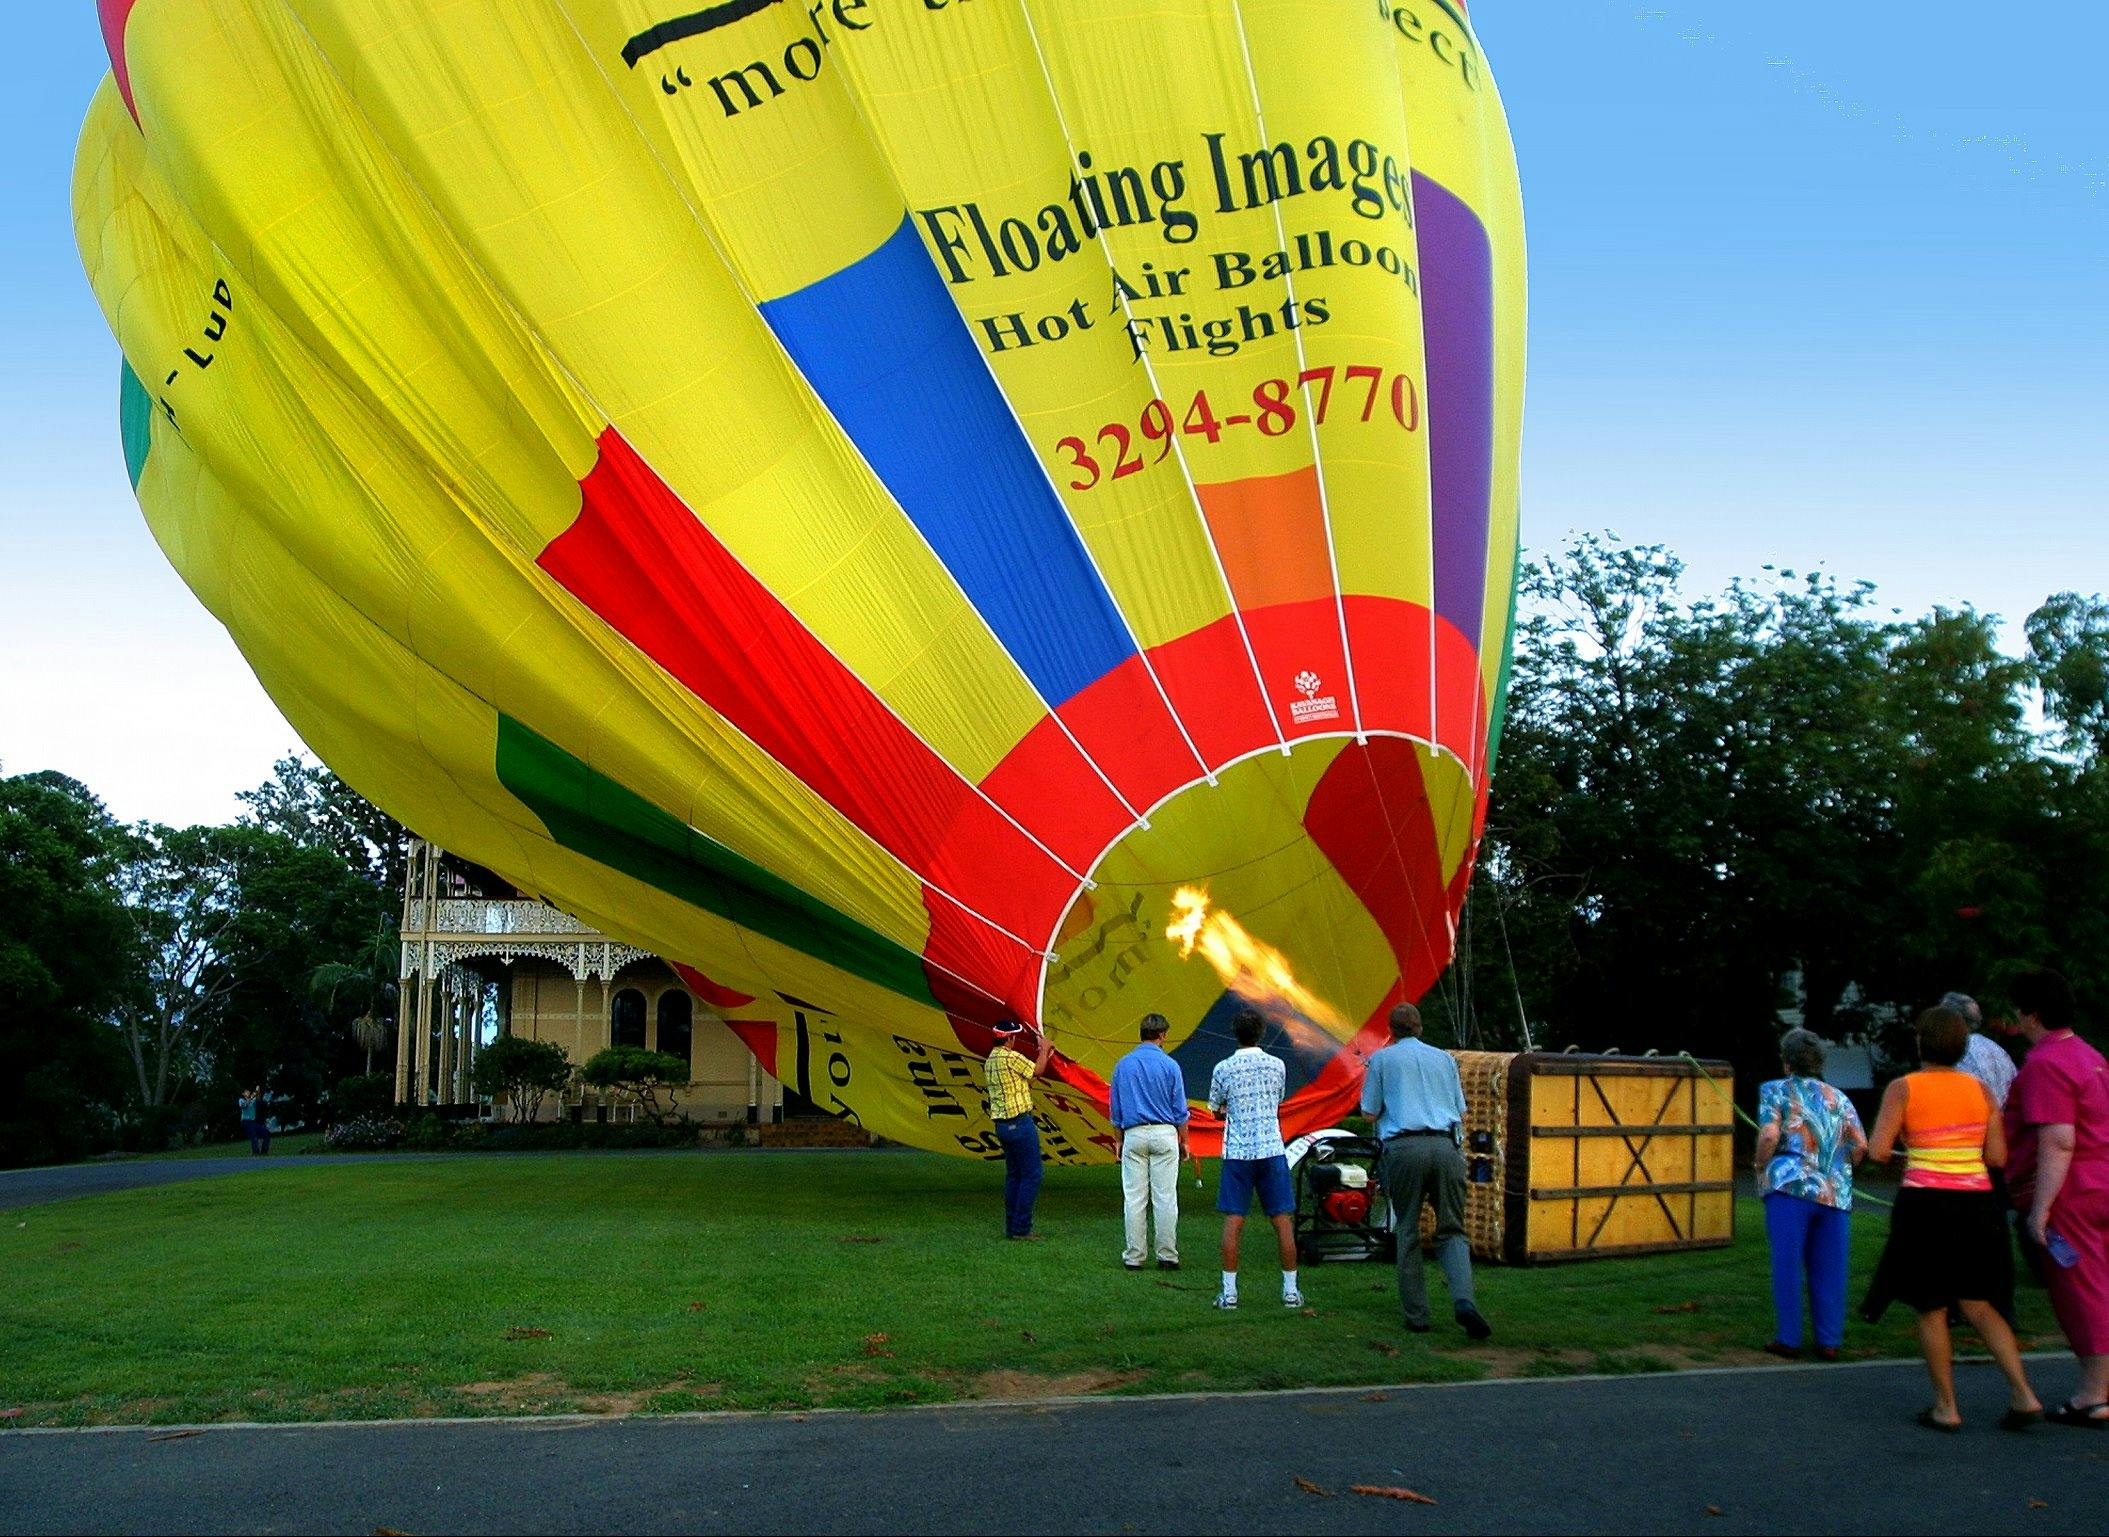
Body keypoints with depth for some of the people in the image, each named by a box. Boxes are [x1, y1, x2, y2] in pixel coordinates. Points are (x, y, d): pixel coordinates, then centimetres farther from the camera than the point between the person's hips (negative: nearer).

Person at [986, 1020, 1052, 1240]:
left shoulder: (992, 1059, 12)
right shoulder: (1011, 1057, -17)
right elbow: (1037, 1070, -4)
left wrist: (1041, 1053, 20)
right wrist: (1044, 1049, 11)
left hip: (1002, 1124, 9)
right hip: (1020, 1122, -9)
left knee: (1013, 1175, 15)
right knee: (1031, 1175, -3)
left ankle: (1011, 1227, 17)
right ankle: (1021, 1228, -4)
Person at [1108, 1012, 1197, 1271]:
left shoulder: (1123, 1065, 5)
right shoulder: (1169, 1065, -3)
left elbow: (1116, 1109, 9)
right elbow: (1180, 1109, 0)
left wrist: (1119, 1140, 18)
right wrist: (1184, 1142, 10)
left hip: (1134, 1135, 2)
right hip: (1164, 1134, -2)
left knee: (1134, 1198, 3)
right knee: (1166, 1198, 1)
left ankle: (1134, 1256, 5)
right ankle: (1167, 1255, 3)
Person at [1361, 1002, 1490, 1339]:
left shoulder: (1382, 1059, 11)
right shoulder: (1445, 1058, 19)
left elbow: (1370, 1113, 9)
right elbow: (1461, 1112, 20)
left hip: (1403, 1147, -2)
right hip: (1446, 1146, 2)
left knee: (1408, 1233, 9)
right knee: (1451, 1230, 5)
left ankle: (1416, 1315, 6)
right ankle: (1464, 1299, -19)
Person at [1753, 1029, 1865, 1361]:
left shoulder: (1776, 1091, 5)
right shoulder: (1838, 1098, 17)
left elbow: (1769, 1136, -9)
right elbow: (1860, 1145, 10)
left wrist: (1761, 1169, 5)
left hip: (1791, 1187, -4)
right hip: (1836, 1194, 4)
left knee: (1787, 1265, 2)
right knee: (1829, 1270, 8)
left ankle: (1789, 1340, 3)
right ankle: (1829, 1342, 8)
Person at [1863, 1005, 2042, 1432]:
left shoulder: (1902, 1089, -5)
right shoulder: (1981, 1090, 6)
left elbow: (1878, 1152, -10)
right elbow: (1997, 1157, 3)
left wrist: (1907, 1145, 12)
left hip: (1926, 1204, -4)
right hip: (1977, 1205, 4)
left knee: (1931, 1308, 7)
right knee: (1978, 1306, 13)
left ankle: (1946, 1408, 9)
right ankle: (2023, 1395, 1)